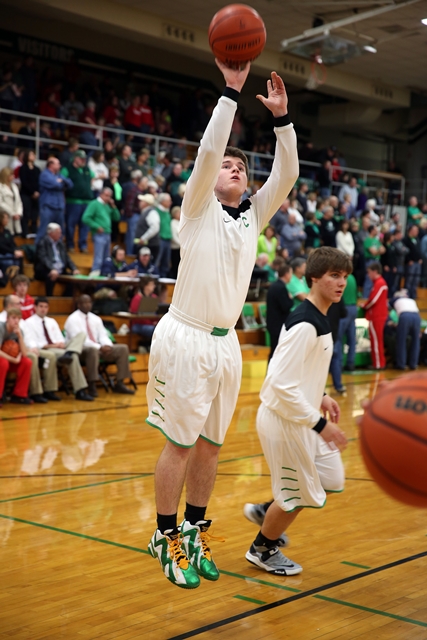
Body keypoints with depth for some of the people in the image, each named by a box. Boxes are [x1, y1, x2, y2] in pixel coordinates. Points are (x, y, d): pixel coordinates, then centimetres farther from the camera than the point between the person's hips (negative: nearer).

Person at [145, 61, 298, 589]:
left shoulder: (254, 215, 12)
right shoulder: (199, 207, -2)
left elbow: (287, 174, 4)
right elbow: (208, 152, -16)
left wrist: (281, 118, -5)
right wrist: (231, 92, -16)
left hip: (225, 343, 6)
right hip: (185, 338, -6)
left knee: (210, 445, 11)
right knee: (180, 443, -1)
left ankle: (194, 532, 23)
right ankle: (165, 537, 11)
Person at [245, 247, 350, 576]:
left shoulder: (320, 318, 5)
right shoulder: (304, 325, -25)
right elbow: (282, 385, -29)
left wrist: (321, 397, 8)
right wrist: (320, 424, -26)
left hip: (302, 416, 9)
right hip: (284, 420, -9)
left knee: (332, 479, 15)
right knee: (298, 494, 6)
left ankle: (268, 513, 32)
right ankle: (263, 549, 31)